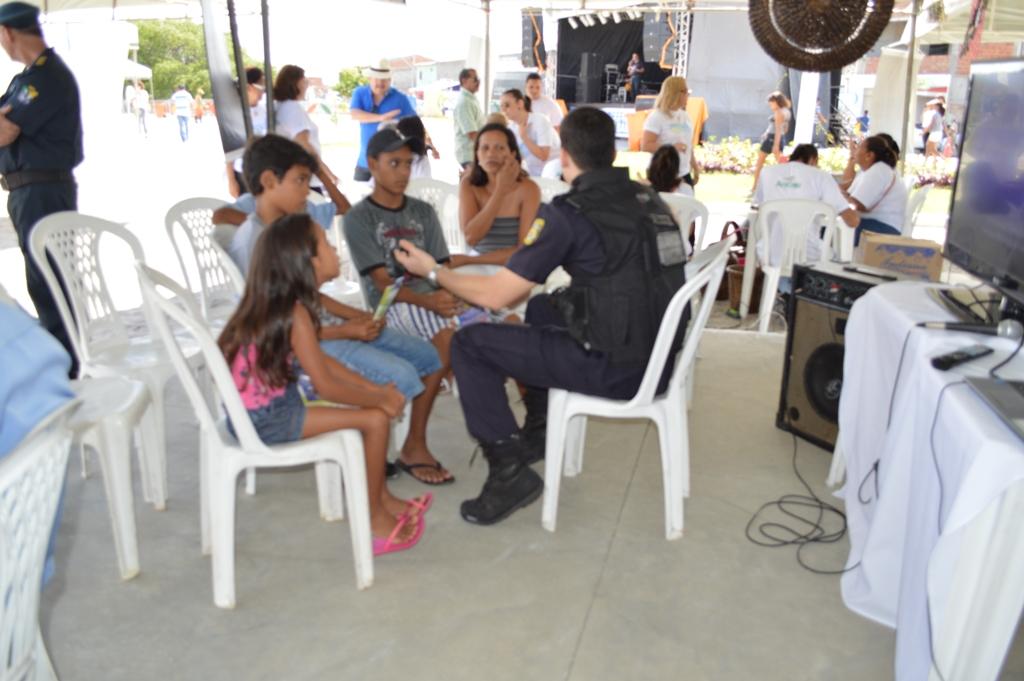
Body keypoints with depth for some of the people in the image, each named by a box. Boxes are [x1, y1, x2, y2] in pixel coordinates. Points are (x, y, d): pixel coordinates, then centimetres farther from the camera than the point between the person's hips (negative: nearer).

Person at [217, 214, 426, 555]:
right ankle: (375, 520, 6)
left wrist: (375, 390, 5)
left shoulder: (272, 303, 5)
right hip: (266, 420, -10)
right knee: (376, 418, -12)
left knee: (372, 408, 15)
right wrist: (380, 398, -8)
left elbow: (321, 361, 11)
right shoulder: (294, 314, -23)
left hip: (257, 409, 10)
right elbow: (326, 387, -23)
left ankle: (382, 498, 27)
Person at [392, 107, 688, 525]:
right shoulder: (651, 200, 8)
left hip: (613, 371, -8)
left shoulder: (567, 213, -14)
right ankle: (539, 432, 38)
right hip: (659, 361, 8)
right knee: (541, 309, 30)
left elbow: (496, 295, -11)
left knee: (469, 343, 2)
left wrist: (433, 271, 5)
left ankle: (510, 469, 3)